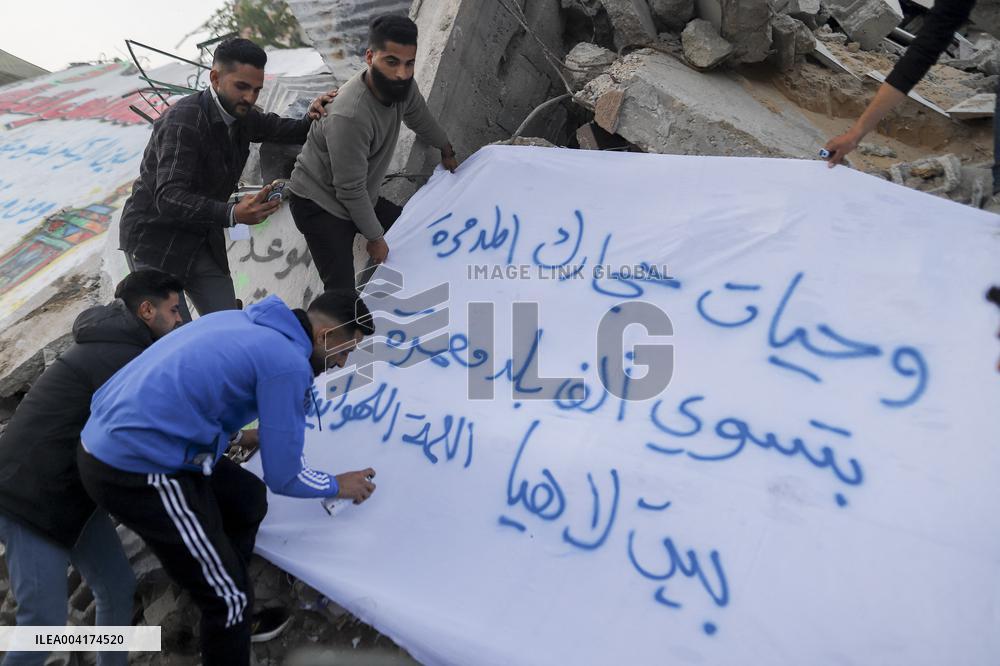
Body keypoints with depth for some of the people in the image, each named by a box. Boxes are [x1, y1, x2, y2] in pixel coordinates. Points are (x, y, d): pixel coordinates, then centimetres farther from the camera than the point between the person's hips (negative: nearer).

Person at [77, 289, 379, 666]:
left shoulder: (244, 321, 10)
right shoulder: (288, 363, -15)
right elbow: (282, 477, -8)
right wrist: (338, 486, 10)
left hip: (113, 442, 10)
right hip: (137, 471, -9)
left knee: (247, 499, 23)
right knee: (228, 599, 3)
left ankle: (235, 616, 37)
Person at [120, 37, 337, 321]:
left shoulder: (241, 115, 0)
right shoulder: (184, 121, -24)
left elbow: (288, 131, 15)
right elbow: (168, 198, -34)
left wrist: (311, 118, -10)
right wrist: (233, 214, -50)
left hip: (202, 240, 7)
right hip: (155, 240, -7)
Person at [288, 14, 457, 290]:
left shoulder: (400, 85, -11)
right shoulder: (350, 115, -35)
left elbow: (419, 117, 14)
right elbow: (351, 190, -26)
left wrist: (447, 149, 31)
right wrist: (375, 238, -15)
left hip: (361, 198, 9)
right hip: (318, 204, -8)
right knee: (342, 292, -19)